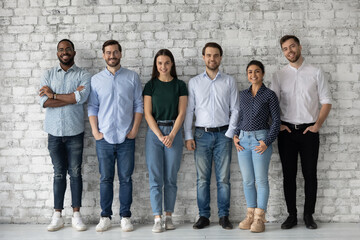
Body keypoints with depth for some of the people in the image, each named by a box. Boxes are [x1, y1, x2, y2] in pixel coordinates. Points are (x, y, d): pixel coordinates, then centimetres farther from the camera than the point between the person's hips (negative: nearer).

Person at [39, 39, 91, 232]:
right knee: (59, 173, 7)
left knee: (75, 173, 4)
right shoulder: (48, 75, 7)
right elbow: (44, 102, -8)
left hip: (74, 131, -2)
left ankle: (76, 215, 13)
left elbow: (81, 97, -18)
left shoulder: (83, 75, 2)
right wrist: (71, 97, -13)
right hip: (54, 131, 2)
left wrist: (53, 95, -11)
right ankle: (57, 216, 14)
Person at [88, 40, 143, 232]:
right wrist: (95, 131, -2)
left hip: (126, 138, -1)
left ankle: (125, 217, 14)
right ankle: (105, 217, 16)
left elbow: (139, 105, 4)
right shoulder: (96, 80, 8)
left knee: (125, 178, 4)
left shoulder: (132, 77, 5)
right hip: (104, 137, 1)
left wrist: (134, 129, -4)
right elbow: (92, 107, 7)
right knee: (106, 179, 6)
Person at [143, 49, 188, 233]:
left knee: (171, 178, 4)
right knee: (155, 178, -2)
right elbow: (147, 113, 0)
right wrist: (160, 135, -10)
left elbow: (181, 113, 1)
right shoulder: (150, 85, 5)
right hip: (154, 133, 0)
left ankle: (169, 216, 14)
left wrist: (171, 135, -10)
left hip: (174, 132, 0)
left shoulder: (180, 85, 5)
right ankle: (157, 219, 2)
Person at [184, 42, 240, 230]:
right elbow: (189, 110, 5)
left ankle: (224, 216, 12)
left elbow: (235, 109, 4)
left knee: (223, 178, 2)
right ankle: (203, 216, 12)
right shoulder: (194, 82, 8)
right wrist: (188, 136, -1)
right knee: (202, 178, 3)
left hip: (223, 134, 0)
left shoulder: (229, 82, 7)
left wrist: (229, 134, -4)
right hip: (202, 134, 0)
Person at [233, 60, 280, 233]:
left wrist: (267, 142, -11)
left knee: (261, 179, -1)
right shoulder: (243, 95, 13)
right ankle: (250, 215, 18)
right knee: (247, 180, 8)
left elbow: (276, 120, -2)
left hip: (260, 139, -4)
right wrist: (236, 135, 6)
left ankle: (259, 218, 6)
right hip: (243, 139, 4)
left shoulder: (269, 95, 0)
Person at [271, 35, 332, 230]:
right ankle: (291, 215, 15)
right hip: (287, 131, 1)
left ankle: (308, 215, 15)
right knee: (289, 175, 5)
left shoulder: (316, 73, 3)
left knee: (310, 175, 3)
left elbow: (326, 102, 3)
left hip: (309, 131, -1)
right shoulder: (279, 75, 7)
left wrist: (317, 125, -7)